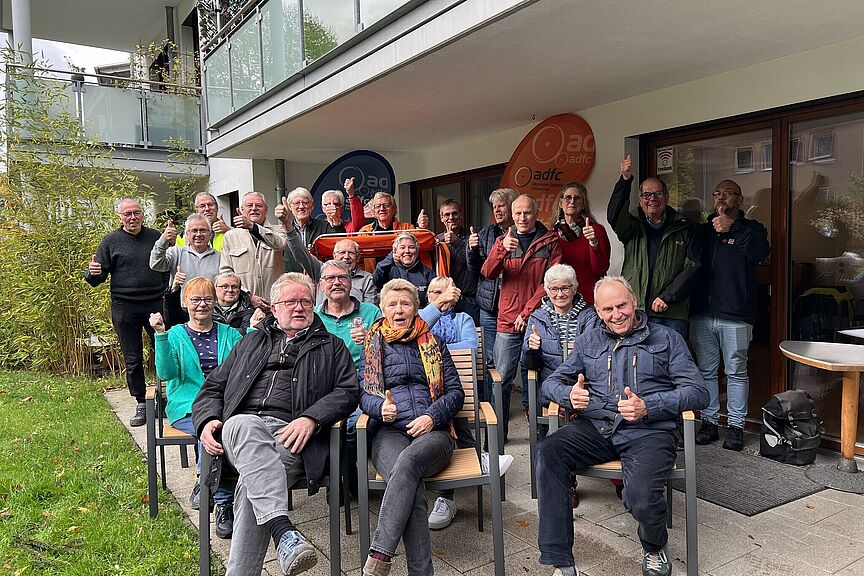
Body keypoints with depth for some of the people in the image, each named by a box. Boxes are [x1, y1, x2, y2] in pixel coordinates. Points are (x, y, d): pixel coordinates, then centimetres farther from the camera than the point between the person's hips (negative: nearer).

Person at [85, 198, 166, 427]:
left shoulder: (155, 237, 8)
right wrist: (92, 273, -19)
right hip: (124, 307, 0)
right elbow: (98, 277, 3)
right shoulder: (111, 241, 4)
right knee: (132, 360, 6)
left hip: (156, 303, 1)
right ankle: (141, 404, 18)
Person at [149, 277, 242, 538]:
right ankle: (223, 502, -24)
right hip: (188, 406, -1)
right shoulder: (175, 335, 14)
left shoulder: (229, 334, 19)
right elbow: (166, 372, -3)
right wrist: (160, 335, -12)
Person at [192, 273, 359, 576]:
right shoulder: (252, 342, 31)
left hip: (290, 435, -1)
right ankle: (283, 530, -49)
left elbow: (348, 390, 8)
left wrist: (311, 418, -10)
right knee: (243, 425, -38)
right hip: (240, 427, 2)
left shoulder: (331, 346, 23)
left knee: (252, 485, -33)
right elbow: (213, 387, 28)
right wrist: (208, 419, 4)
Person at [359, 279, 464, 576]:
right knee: (412, 486, -34)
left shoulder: (433, 343, 19)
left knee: (408, 462, -37)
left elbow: (455, 392, 13)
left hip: (432, 430, 0)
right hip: (390, 432, 0)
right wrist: (380, 406, -9)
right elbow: (362, 393, 15)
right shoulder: (373, 344, 19)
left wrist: (432, 416, -7)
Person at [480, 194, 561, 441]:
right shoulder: (504, 240, 11)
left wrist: (527, 312, -11)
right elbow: (488, 274, -4)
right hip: (507, 322, 2)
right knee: (501, 379, 1)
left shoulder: (550, 241, 4)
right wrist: (501, 249, -23)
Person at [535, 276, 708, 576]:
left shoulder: (667, 339, 12)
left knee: (642, 500, -30)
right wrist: (569, 395, -9)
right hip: (595, 427, 3)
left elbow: (698, 392, 2)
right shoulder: (589, 340, 20)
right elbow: (551, 383, 17)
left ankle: (655, 548, 10)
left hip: (647, 431, -3)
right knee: (548, 451, -27)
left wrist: (648, 407, -14)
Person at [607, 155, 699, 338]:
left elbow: (692, 267, 2)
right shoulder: (633, 227, 12)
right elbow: (613, 216, -11)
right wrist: (625, 180, -22)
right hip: (633, 311, 1)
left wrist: (667, 297, -8)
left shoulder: (683, 229, 10)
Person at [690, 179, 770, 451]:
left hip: (735, 316, -3)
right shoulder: (703, 230, 17)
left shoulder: (751, 228, 7)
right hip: (701, 314, 4)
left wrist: (731, 228, -17)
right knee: (706, 371, 9)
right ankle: (709, 422, 18)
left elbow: (760, 252, -16)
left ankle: (736, 426, 13)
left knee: (736, 372, 3)